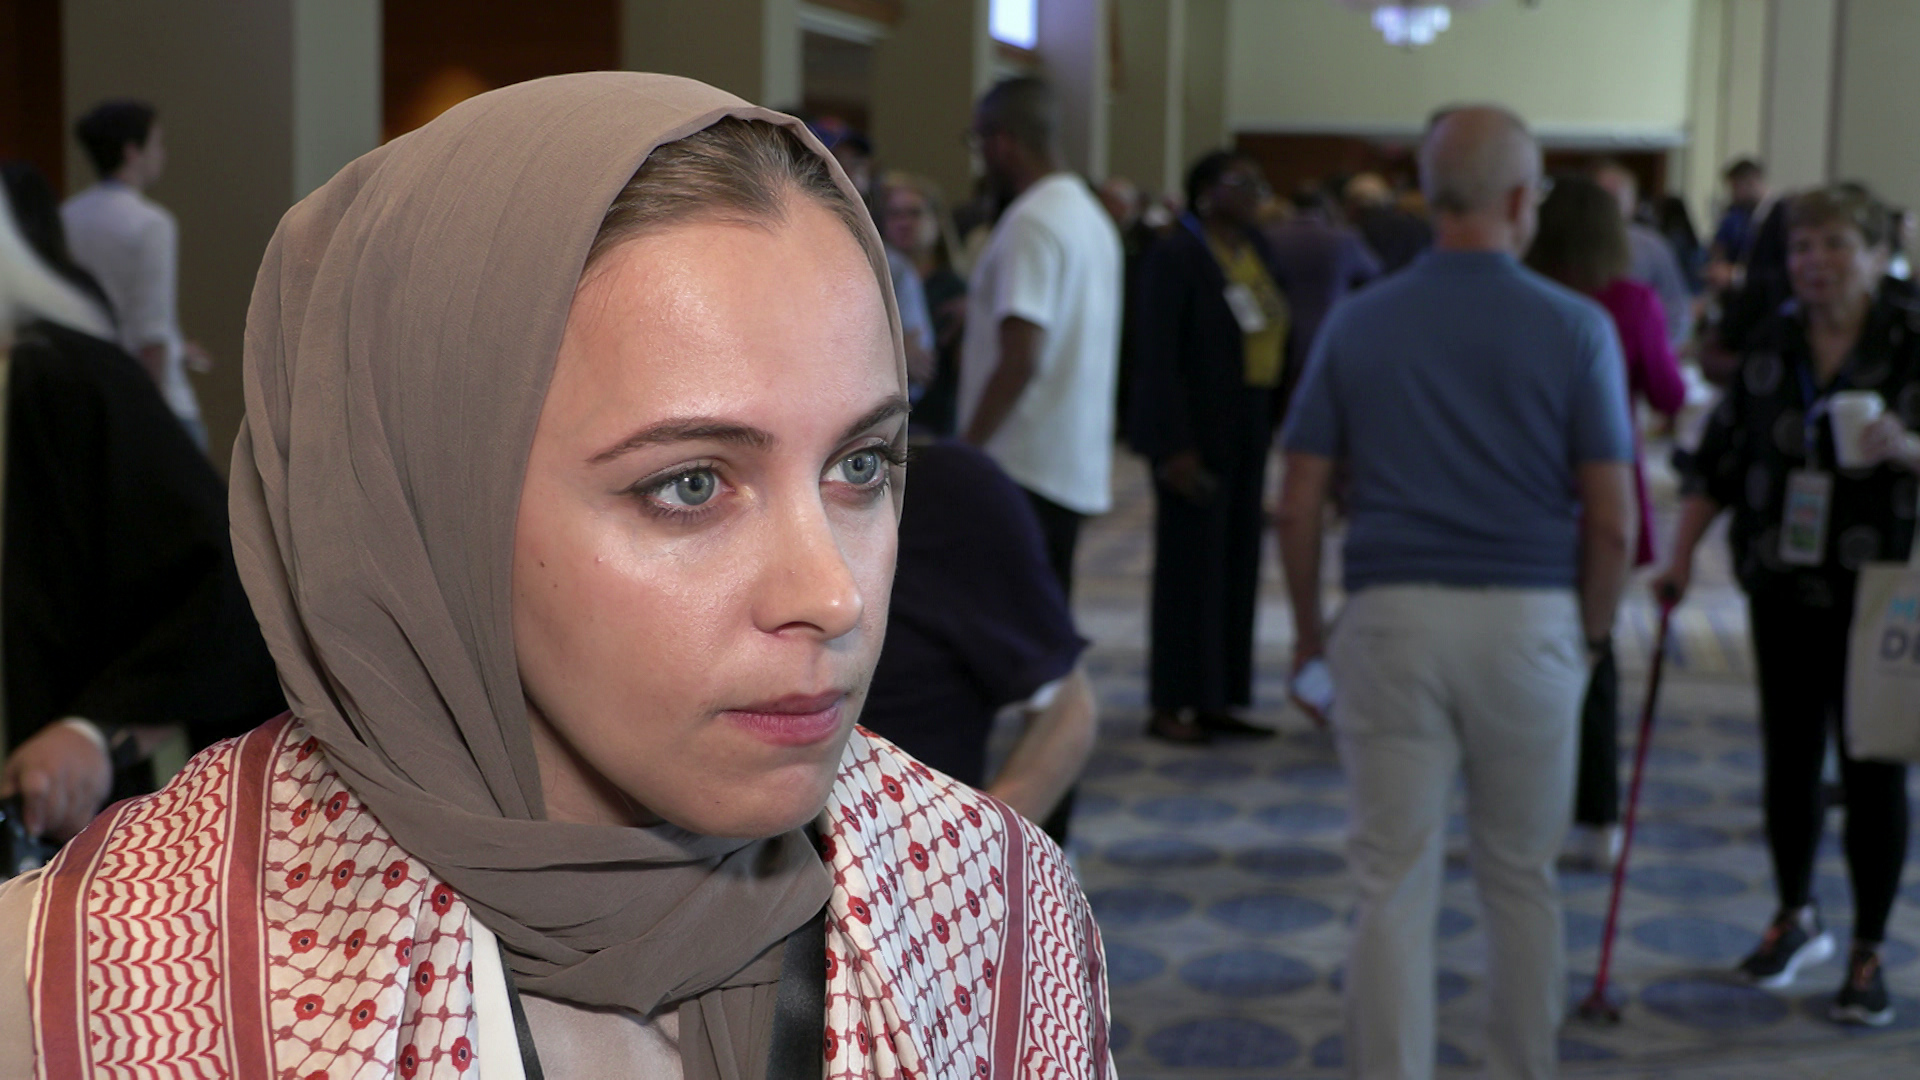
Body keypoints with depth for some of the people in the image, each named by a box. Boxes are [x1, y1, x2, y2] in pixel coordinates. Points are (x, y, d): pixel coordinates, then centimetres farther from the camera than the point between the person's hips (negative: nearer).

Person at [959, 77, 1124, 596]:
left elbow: (1021, 359, -20)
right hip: (1079, 470, 9)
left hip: (1023, 471, -9)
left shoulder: (1030, 223, -13)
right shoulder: (1091, 216, 17)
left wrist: (964, 451, -17)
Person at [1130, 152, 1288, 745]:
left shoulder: (1257, 249, 11)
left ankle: (1217, 700, 18)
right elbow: (1158, 359, -15)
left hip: (1248, 427, 8)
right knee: (1190, 563, -3)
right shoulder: (1174, 257, -12)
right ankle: (1170, 706, 5)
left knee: (1239, 562, 9)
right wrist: (1173, 447, -20)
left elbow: (1274, 330, 13)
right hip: (1193, 429, -7)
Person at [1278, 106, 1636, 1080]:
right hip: (1529, 617, 0)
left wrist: (1308, 628, 13)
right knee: (1522, 882, 16)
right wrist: (1591, 632, 11)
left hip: (1391, 616, 0)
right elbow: (1613, 523, -5)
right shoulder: (1576, 328, -2)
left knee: (1393, 886, 4)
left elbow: (1298, 506, 1)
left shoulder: (1357, 322, 2)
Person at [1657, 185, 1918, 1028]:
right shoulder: (1770, 347, 4)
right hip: (1785, 583, 4)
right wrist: (1682, 553, 4)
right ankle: (1795, 920, 30)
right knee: (1788, 754, 11)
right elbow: (1720, 454, 9)